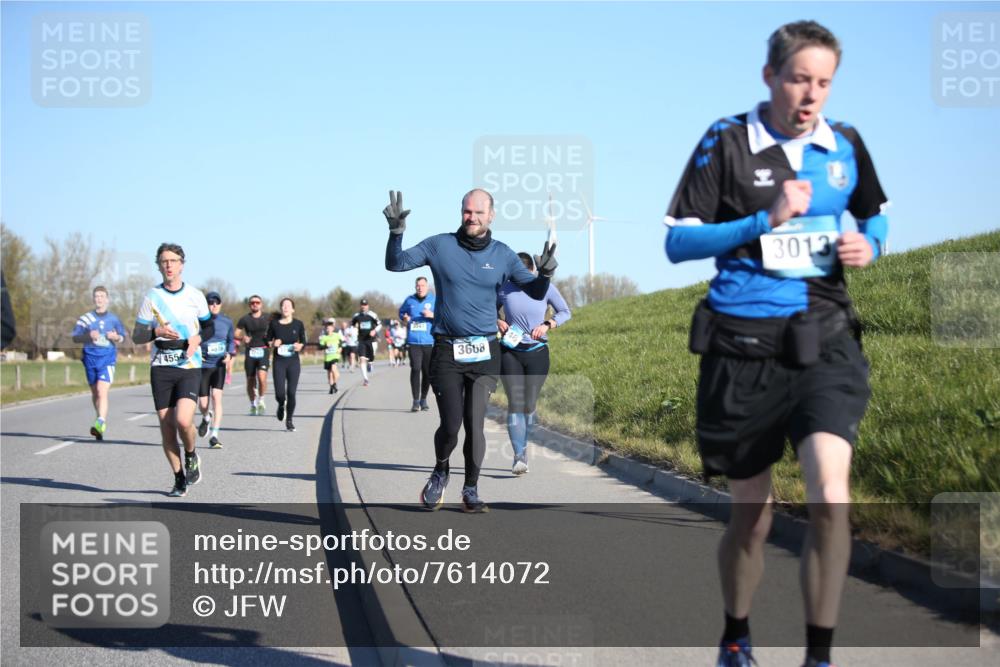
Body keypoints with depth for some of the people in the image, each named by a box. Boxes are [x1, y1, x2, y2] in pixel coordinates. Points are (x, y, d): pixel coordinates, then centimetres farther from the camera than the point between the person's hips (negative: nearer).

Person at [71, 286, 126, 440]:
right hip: (90, 357, 3)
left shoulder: (113, 319, 8)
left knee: (102, 391, -18)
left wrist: (116, 337, -7)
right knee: (95, 393, 12)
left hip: (107, 358, -3)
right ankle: (102, 420, 26)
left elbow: (122, 336, 16)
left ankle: (101, 423, -28)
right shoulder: (85, 318, 6)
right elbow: (75, 337, 4)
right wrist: (89, 336, -15)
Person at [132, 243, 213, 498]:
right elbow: (136, 335, 6)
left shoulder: (195, 296, 5)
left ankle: (191, 456, 11)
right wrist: (156, 331, -15)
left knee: (183, 420, -20)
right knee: (166, 426, 1)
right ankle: (179, 479, 16)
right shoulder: (152, 296, 4)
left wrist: (198, 338, -5)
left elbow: (209, 327, 17)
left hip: (190, 367, -1)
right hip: (161, 368, 1)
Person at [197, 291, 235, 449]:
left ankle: (215, 436, -12)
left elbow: (231, 340, 16)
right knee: (203, 403, 2)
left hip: (219, 365, 1)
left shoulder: (226, 321, 2)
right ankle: (206, 418, 41)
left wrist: (230, 354, -2)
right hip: (203, 365, -1)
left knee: (216, 397, -15)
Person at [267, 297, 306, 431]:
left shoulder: (298, 324, 3)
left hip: (293, 361, 0)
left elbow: (304, 341, 11)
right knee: (280, 393, -9)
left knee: (291, 392, -5)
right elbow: (267, 341, 10)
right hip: (279, 361, 0)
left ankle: (289, 420, 14)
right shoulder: (274, 324, 3)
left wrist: (300, 346, -11)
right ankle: (281, 405, 29)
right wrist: (273, 344, -11)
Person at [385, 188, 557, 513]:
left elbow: (536, 292, 7)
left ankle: (471, 490, 13)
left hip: (485, 353, 1)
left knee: (475, 425, -5)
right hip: (447, 351, -1)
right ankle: (440, 472, 24)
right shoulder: (439, 245, 2)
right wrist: (396, 231, -13)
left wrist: (546, 273, -15)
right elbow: (395, 264, 4)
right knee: (450, 426, -7)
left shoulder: (502, 254, 5)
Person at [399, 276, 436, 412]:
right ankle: (415, 401, -7)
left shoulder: (435, 300, 4)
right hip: (413, 341, 0)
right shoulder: (409, 300, 9)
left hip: (429, 341, 0)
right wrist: (404, 318, 2)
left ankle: (423, 399, 21)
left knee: (428, 371, 5)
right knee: (415, 369, -10)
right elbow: (401, 312, 24)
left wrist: (432, 315, -17)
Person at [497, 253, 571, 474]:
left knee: (529, 404, 3)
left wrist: (547, 324, -10)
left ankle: (523, 445, 28)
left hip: (537, 353, 0)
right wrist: (497, 322, -7)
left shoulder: (545, 288, -2)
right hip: (510, 353, 0)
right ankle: (519, 457, -13)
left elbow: (565, 312, 8)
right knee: (515, 403, -11)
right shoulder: (504, 289, -1)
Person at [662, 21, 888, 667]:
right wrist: (766, 220, -16)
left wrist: (869, 244, 2)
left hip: (824, 340, 2)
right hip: (745, 346, -2)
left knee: (830, 498, -19)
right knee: (752, 515, 10)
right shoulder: (726, 142, -3)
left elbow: (874, 215, 25)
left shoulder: (845, 145, 7)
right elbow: (677, 242, -6)